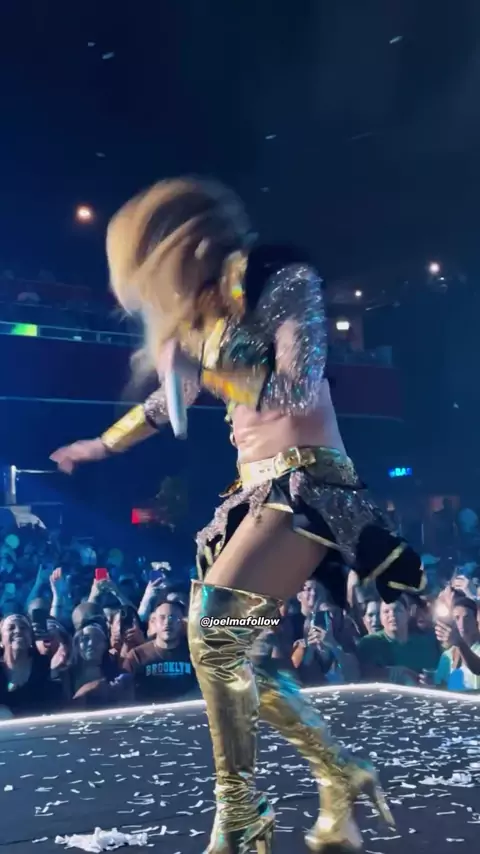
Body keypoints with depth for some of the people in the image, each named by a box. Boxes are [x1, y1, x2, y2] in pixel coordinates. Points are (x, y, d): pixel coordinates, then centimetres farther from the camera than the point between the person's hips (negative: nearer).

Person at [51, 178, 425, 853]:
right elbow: (168, 399, 26)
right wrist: (102, 446, 36)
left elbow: (297, 389, -18)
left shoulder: (286, 281, -9)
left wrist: (205, 360, -17)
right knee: (228, 648, 3)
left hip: (308, 480, -8)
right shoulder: (208, 313, 12)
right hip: (257, 488, 8)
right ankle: (341, 778, 17)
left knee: (213, 625, -21)